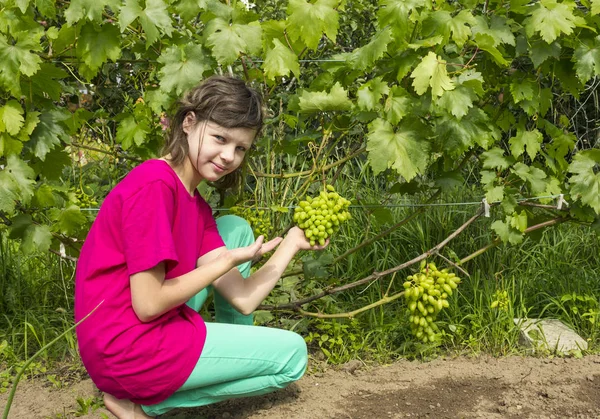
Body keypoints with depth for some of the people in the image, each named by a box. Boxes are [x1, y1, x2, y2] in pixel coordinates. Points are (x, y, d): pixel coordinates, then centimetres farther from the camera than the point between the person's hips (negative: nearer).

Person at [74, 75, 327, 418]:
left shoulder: (196, 205, 8)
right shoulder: (154, 185, -20)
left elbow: (242, 299, 4)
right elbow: (148, 305, -22)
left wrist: (292, 241, 7)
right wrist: (228, 261, -12)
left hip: (162, 325, 9)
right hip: (129, 352, -9)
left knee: (236, 228, 12)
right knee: (292, 354, 4)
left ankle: (235, 354, 19)